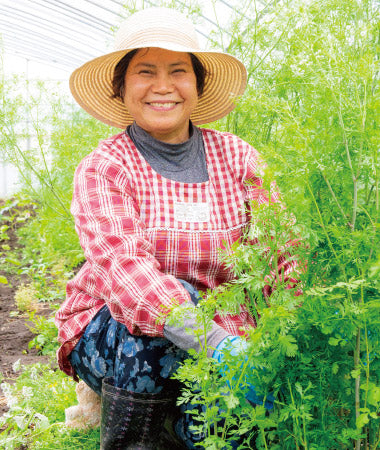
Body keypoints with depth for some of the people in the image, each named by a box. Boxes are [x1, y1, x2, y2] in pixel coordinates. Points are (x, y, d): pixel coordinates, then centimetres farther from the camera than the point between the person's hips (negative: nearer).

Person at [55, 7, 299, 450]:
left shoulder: (237, 158, -1)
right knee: (174, 297, -31)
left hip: (218, 329, 1)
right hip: (106, 338, -1)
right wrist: (219, 346, -41)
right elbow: (122, 264, -27)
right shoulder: (101, 169, -10)